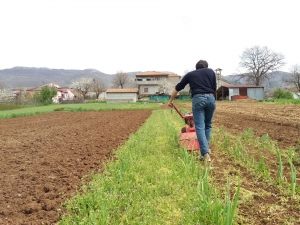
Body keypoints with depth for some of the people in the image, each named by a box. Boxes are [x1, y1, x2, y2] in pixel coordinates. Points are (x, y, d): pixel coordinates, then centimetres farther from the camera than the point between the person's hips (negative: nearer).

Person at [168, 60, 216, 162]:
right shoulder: (211, 71, 21)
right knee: (208, 125, 19)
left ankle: (205, 153, -12)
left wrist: (171, 100, 34)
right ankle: (206, 148, 23)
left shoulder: (190, 74, 19)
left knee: (200, 127, -3)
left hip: (198, 99, -2)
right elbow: (214, 88, 20)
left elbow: (178, 88, 24)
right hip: (211, 98, 2)